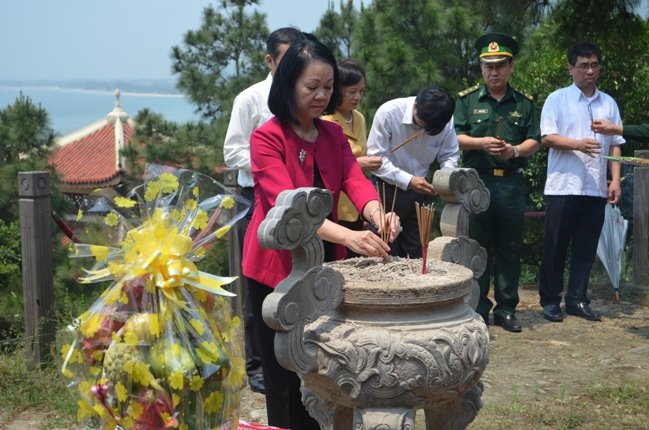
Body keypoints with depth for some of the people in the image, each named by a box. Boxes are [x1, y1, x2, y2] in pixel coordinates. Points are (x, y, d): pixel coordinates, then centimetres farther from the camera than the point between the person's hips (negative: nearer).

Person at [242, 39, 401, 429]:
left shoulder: (334, 135, 6)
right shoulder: (267, 138, -15)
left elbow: (355, 180, -9)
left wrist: (377, 214, -33)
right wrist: (348, 236, -43)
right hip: (277, 269, -6)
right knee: (286, 378, 2)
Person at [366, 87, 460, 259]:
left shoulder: (446, 120, -10)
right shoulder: (388, 112, -21)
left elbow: (450, 155, 2)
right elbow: (375, 157, -19)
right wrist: (408, 180, -28)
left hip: (420, 190, 3)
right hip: (387, 189, -3)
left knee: (416, 254, 11)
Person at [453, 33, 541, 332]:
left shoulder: (523, 103, 12)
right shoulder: (468, 100, 7)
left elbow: (535, 141, 9)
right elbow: (455, 138, 1)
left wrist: (515, 150, -11)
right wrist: (481, 143, -16)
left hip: (512, 183, 2)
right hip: (477, 181, -2)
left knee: (510, 249, 6)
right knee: (478, 248, 1)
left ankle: (506, 309, 15)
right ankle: (478, 310, 9)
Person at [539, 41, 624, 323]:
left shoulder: (609, 104, 14)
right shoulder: (557, 99, 3)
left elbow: (615, 145, 14)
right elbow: (547, 138, -6)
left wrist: (615, 180, 5)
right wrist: (578, 144, -21)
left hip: (596, 189, 4)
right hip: (562, 186, -4)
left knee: (586, 247, 6)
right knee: (556, 246, 1)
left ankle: (577, 300, 15)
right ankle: (550, 300, 10)